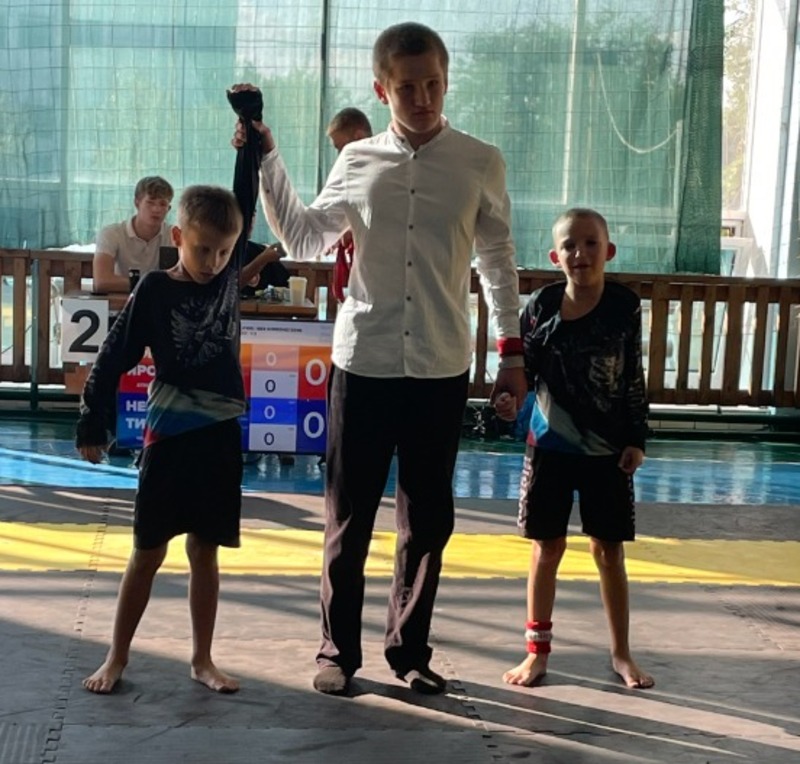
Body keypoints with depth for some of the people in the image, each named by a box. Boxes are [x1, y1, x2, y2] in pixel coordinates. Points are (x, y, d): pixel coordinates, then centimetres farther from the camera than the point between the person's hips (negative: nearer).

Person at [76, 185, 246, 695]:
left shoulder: (231, 277, 2)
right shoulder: (155, 291, -8)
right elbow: (115, 358, -5)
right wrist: (92, 424, -4)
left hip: (221, 433, 3)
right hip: (169, 434, -3)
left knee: (205, 551, 10)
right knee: (149, 552, 5)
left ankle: (202, 659, 19)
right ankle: (118, 656, 18)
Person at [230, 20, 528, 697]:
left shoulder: (480, 164, 1)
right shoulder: (357, 161, 3)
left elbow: (498, 261, 9)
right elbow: (302, 239, 14)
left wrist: (512, 350, 7)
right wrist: (268, 161, 6)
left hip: (442, 369, 0)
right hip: (363, 362, 0)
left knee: (428, 519, 9)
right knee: (349, 517, 6)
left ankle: (410, 649, 25)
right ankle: (338, 650, 20)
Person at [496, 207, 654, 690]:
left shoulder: (626, 306, -6)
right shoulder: (542, 305, -5)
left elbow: (635, 381, -1)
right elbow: (525, 367, 2)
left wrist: (637, 439, -2)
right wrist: (510, 399, -17)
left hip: (608, 450, 0)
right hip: (550, 446, 0)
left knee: (609, 549, 8)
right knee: (547, 547, 8)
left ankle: (621, 652, 22)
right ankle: (538, 650, 20)